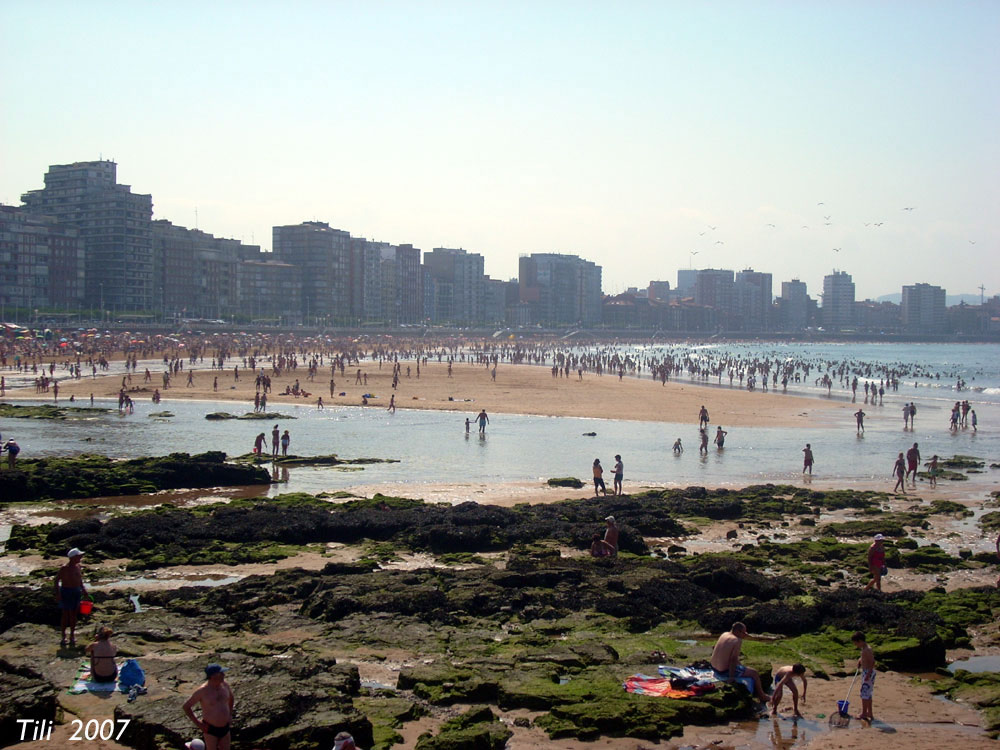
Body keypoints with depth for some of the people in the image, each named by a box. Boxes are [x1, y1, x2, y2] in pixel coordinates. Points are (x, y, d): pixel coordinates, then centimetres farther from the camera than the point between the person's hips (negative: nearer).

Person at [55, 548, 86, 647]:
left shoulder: (78, 566, 6)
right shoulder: (64, 568, -14)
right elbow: (57, 580, -10)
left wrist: (83, 588, 10)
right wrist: (57, 594, -15)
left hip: (76, 592, 6)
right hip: (66, 591, -6)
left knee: (74, 615, 9)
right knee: (66, 615, -1)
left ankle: (72, 636, 18)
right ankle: (63, 637, 7)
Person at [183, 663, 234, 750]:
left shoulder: (224, 684, -5)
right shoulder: (202, 691, -20)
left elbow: (230, 696, 19)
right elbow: (186, 706, -9)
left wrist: (230, 715, 13)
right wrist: (197, 723, -11)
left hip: (225, 728, 5)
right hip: (210, 729, -5)